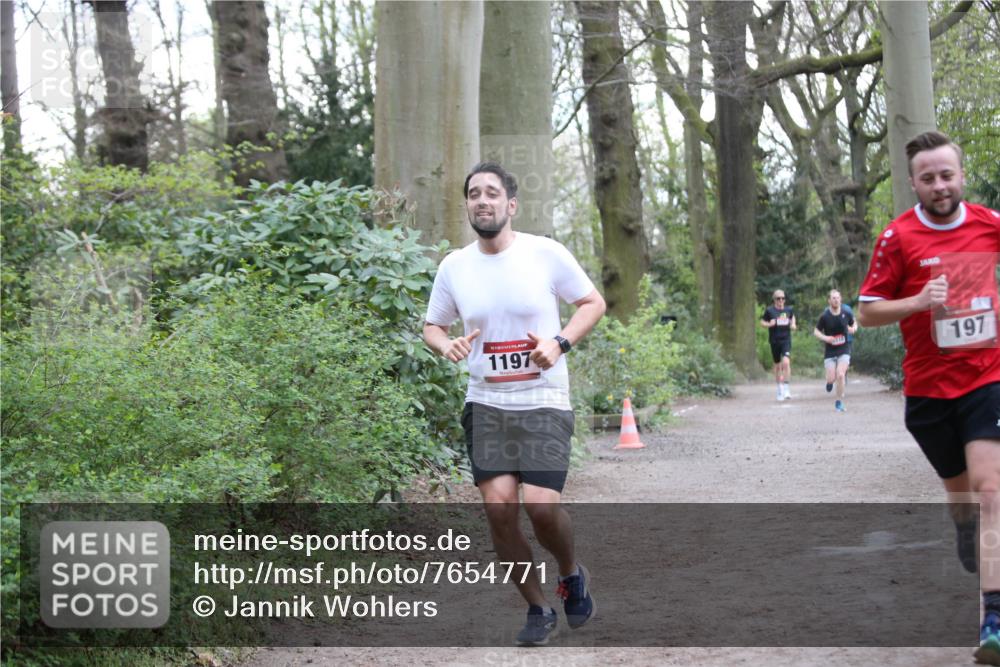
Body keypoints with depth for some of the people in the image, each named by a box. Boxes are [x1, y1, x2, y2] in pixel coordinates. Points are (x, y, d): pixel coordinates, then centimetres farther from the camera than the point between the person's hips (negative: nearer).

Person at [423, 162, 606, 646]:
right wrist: (445, 345, -9)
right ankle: (538, 610, 12)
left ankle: (572, 574, 18)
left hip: (544, 403, -3)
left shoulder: (546, 254, -6)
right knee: (498, 508, -7)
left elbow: (593, 303, 4)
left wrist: (560, 342, -13)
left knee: (541, 506, -15)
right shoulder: (454, 266, 3)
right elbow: (432, 326, 15)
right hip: (486, 404, 3)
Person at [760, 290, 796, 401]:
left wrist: (793, 325, 6)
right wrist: (769, 324, -15)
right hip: (774, 341, 0)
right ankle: (780, 390, 26)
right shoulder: (769, 310, -3)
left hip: (786, 340, 0)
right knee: (777, 365, 10)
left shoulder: (789, 309, 4)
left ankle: (786, 388, -11)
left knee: (786, 362, -20)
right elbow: (762, 322, 4)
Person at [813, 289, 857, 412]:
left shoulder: (847, 314, -3)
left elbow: (854, 324, 16)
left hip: (844, 350, 0)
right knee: (832, 378, -4)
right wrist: (825, 337, -17)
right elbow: (816, 331, 1)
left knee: (841, 375, -16)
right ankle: (830, 381, 37)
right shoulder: (825, 316, -8)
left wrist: (853, 329, -7)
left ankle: (839, 402, 0)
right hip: (830, 351, 0)